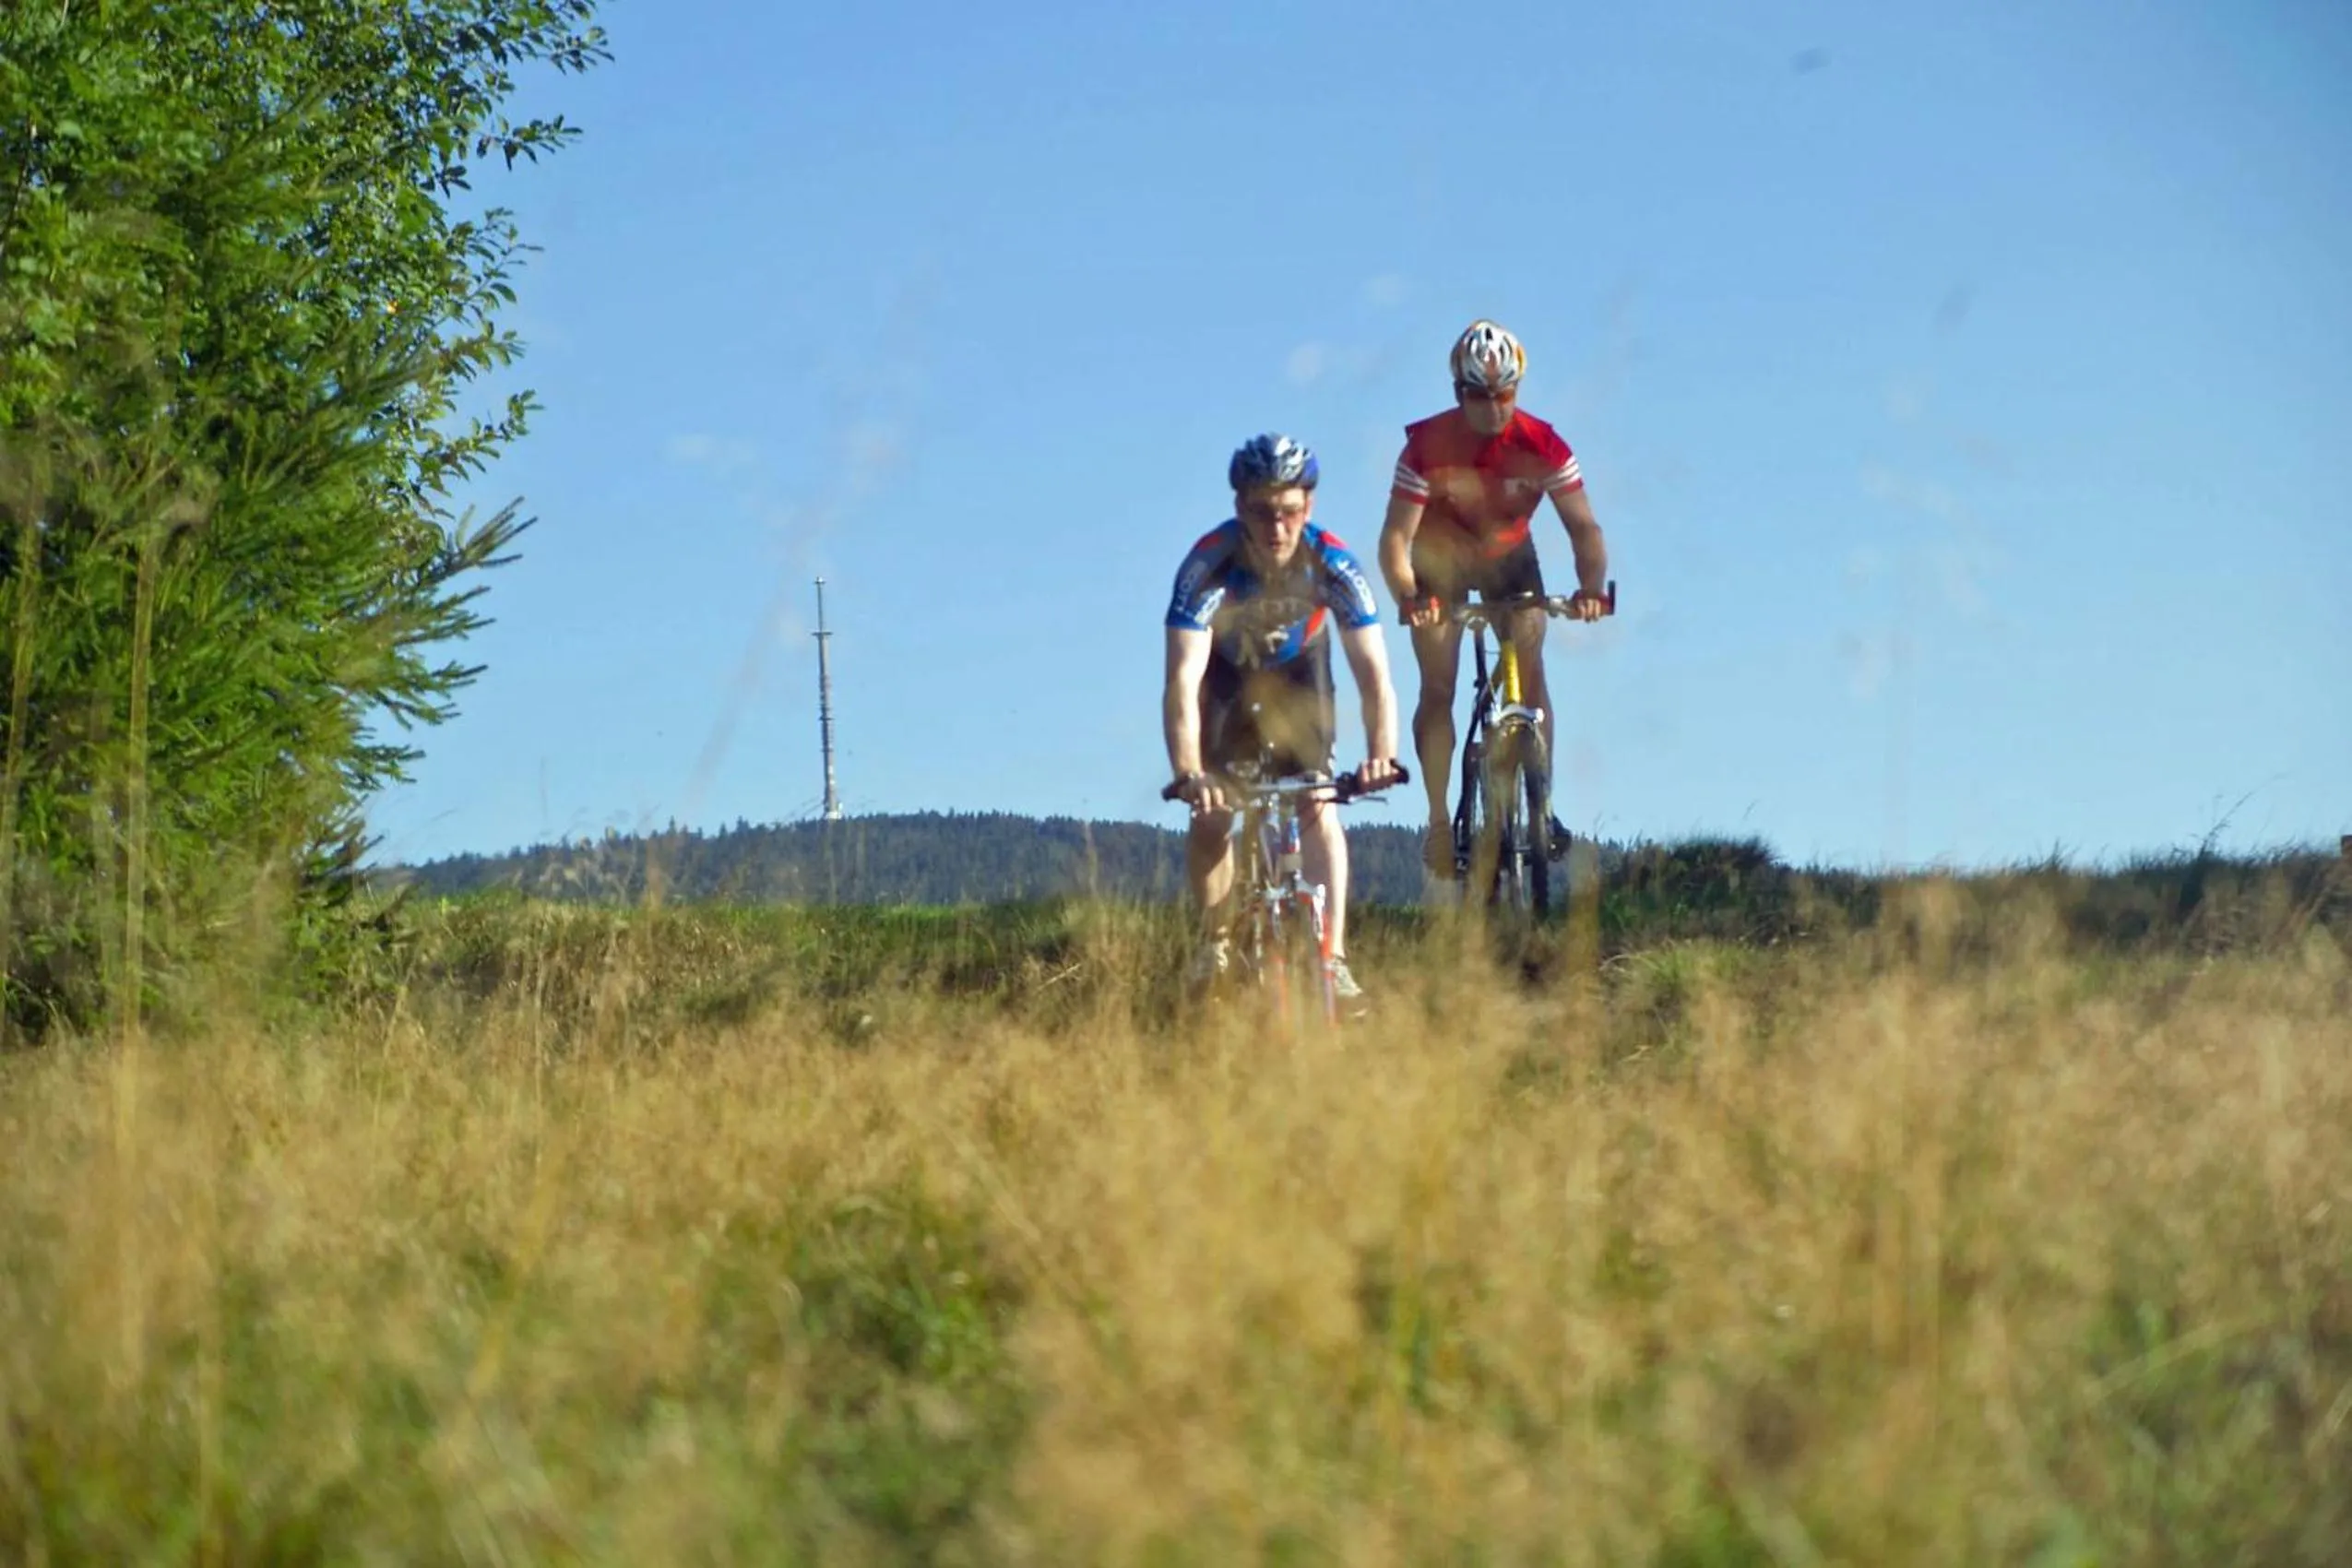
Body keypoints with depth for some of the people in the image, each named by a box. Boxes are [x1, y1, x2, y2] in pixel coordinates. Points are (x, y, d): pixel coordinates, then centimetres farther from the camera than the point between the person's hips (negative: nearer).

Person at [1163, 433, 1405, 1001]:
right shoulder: (1209, 565, -36)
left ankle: (1332, 960, -13)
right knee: (1212, 815, -8)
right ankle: (1213, 942, 16)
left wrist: (1381, 754, -52)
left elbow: (1374, 672, -34)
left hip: (1297, 671, 1)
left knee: (1318, 810, -15)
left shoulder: (1334, 565, -32)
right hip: (1224, 671, 0)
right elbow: (1182, 681, -43)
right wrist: (1187, 773, -57)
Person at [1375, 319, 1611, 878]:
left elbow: (1584, 526, -26)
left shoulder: (1543, 446, -25)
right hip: (1439, 559, -1)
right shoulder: (1428, 445, -29)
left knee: (1529, 668, -12)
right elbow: (1396, 537, -32)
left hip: (1509, 556, 1)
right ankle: (1440, 821, -1)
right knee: (1437, 688, -8)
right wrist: (1407, 597, -50)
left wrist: (1590, 587, -44)